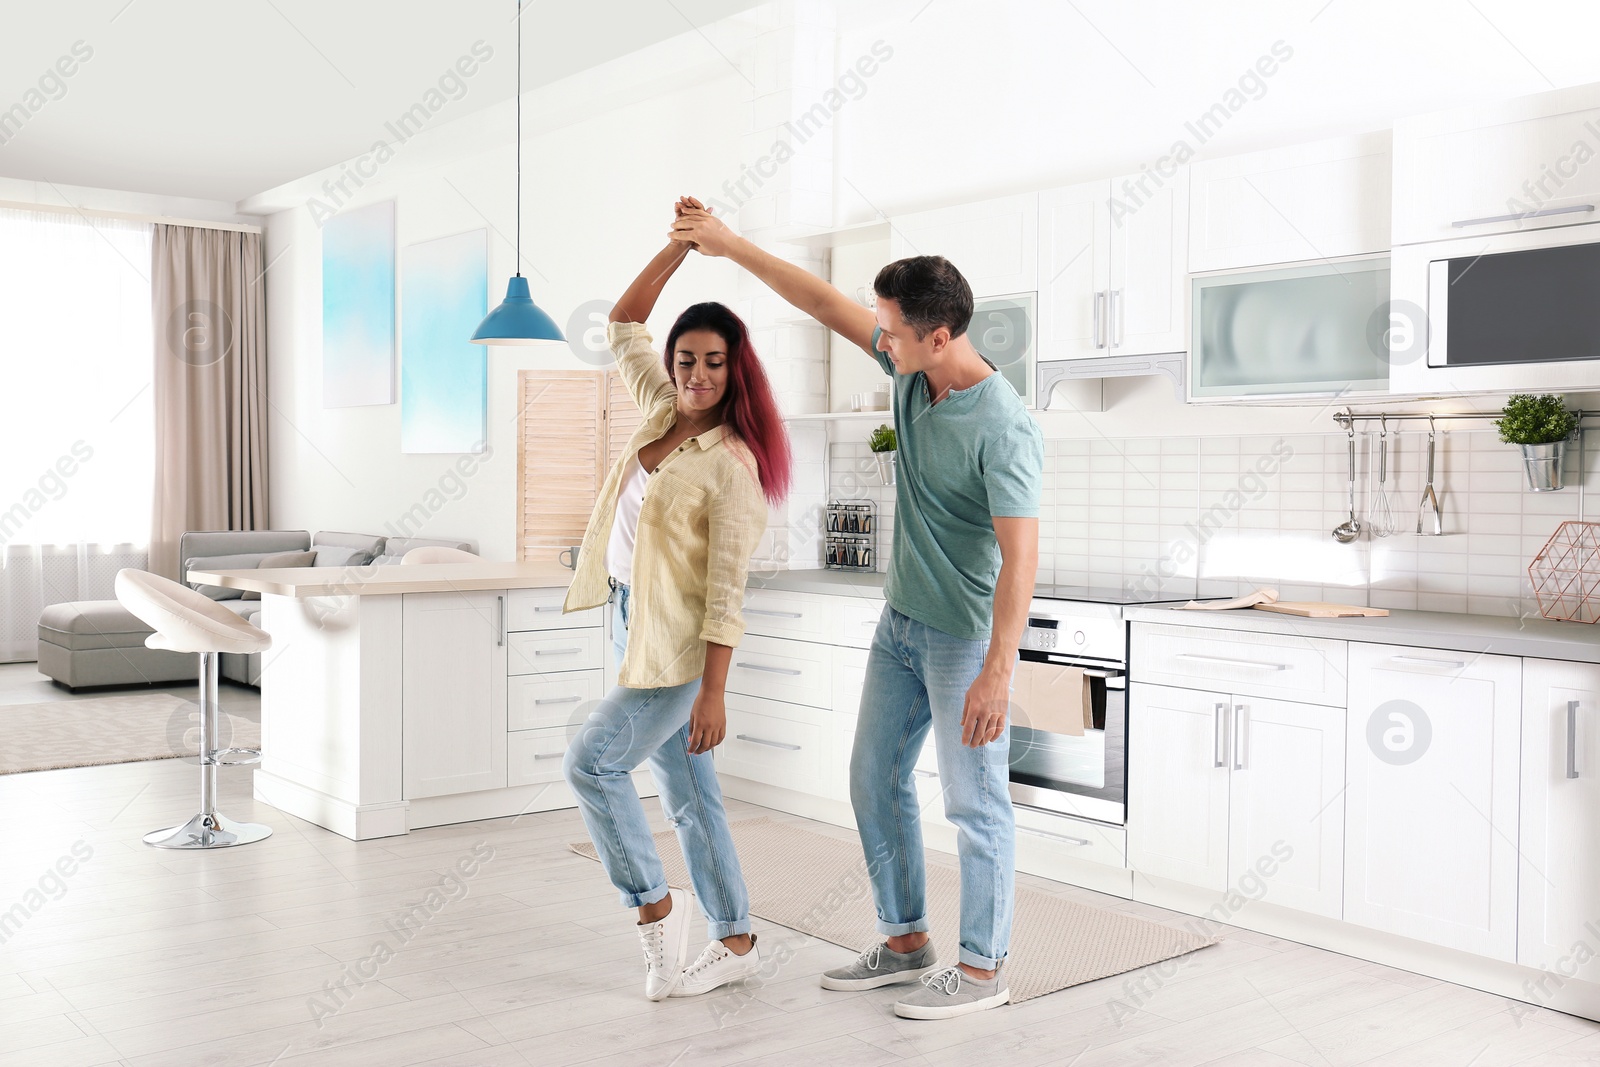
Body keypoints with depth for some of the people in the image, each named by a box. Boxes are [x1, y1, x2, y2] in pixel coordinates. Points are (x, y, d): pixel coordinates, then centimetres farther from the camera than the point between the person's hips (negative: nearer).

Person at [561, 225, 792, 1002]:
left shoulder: (732, 463, -16)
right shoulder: (663, 412, 5)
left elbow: (727, 588, -19)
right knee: (686, 792, 11)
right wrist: (681, 244, 5)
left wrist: (712, 693, -21)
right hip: (632, 621, 8)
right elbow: (623, 325, 12)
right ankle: (735, 943, 21)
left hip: (678, 643, -8)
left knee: (591, 762, -13)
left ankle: (656, 905, 4)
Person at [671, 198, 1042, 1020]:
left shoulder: (1002, 428, -24)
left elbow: (1019, 554, -27)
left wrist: (997, 671, -31)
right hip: (901, 622, 9)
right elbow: (825, 304, 8)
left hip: (966, 637, -9)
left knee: (975, 802, 2)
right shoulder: (911, 369, 0)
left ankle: (982, 968, 16)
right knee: (875, 781, 14)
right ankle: (906, 943, 28)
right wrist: (729, 244, 7)